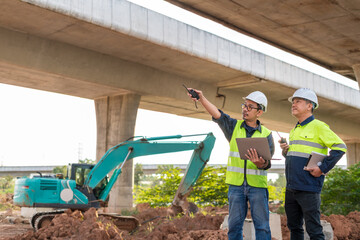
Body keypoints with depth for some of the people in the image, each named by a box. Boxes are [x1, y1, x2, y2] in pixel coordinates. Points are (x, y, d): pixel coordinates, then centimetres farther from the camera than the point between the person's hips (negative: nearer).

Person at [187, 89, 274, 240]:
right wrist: (201, 99, -28)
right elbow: (217, 114, -12)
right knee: (234, 225, 5)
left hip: (257, 184, -1)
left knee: (262, 225, 2)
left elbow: (267, 163, -5)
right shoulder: (234, 126, 5)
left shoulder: (266, 134, 2)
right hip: (236, 183, 1)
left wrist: (261, 163, -29)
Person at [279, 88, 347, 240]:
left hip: (308, 188, -8)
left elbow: (340, 147, -12)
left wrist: (323, 168, -16)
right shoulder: (294, 130, 19)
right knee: (294, 227, 14)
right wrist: (285, 150, 6)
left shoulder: (318, 126, -6)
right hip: (291, 188, 8)